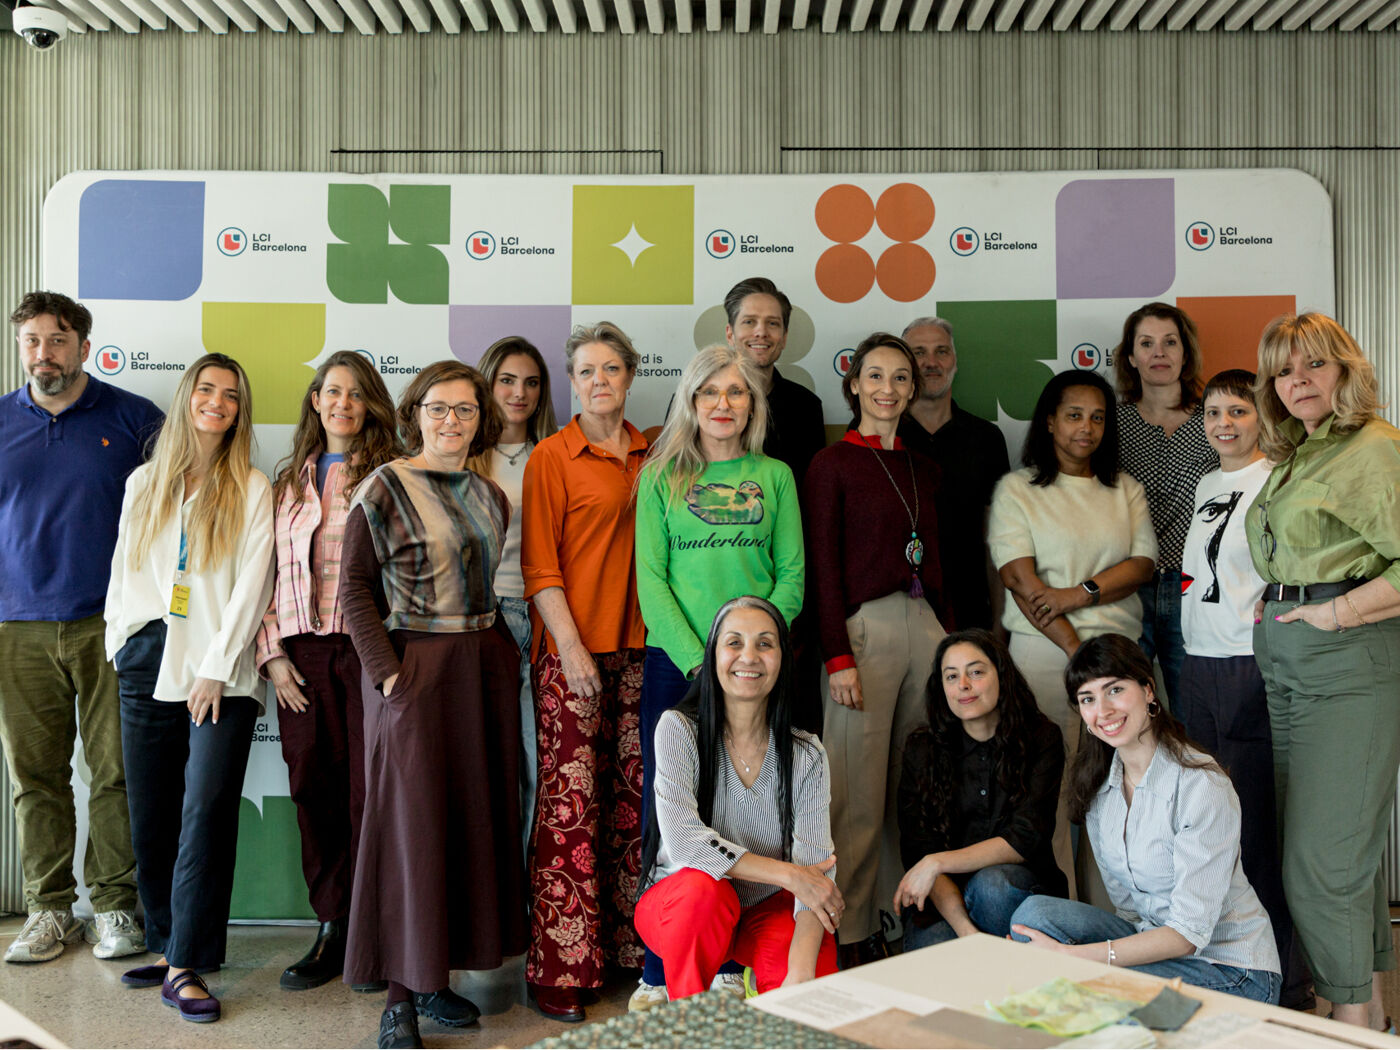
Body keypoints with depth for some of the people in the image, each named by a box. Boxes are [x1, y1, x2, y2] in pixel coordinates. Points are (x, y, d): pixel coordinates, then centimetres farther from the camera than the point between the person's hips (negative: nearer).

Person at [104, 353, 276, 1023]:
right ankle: (166, 945, 19)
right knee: (151, 817, 6)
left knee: (206, 813, -10)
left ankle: (185, 967, -5)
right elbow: (122, 572, 17)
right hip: (147, 666, 4)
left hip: (218, 672, -4)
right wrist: (120, 645, 7)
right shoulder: (144, 483, 15)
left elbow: (252, 583, -3)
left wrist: (216, 667, -9)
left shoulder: (250, 489, 3)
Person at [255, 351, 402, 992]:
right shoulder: (290, 481, 17)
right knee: (314, 790, 5)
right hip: (302, 653, 4)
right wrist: (272, 652, 4)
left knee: (370, 790, -3)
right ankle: (332, 930, 16)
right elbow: (273, 573, 14)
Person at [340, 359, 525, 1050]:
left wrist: (504, 654, 5)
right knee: (410, 819, -3)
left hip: (483, 668, 6)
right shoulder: (385, 488, -4)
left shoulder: (490, 497, 13)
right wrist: (384, 669, -15)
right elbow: (355, 585, -7)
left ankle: (436, 977, 21)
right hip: (414, 666, -6)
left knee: (472, 817, 9)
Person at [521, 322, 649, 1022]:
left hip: (640, 646, 5)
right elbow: (540, 567, -6)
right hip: (572, 648, -5)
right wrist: (573, 650, -13)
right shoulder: (552, 457, -1)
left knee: (634, 795, 8)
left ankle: (630, 945, 20)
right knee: (570, 801, -4)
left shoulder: (651, 453, 12)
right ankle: (559, 969, 4)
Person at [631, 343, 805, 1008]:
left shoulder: (775, 477, 10)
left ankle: (732, 964, 17)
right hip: (676, 661, -1)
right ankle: (660, 971, 13)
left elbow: (791, 577, 4)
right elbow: (650, 579, -1)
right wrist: (697, 659, -12)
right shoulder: (661, 477, 6)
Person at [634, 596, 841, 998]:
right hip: (676, 904, -2)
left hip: (768, 906, 2)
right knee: (705, 888, -35)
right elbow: (682, 839, -24)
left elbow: (816, 862, -17)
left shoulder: (806, 754, -7)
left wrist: (802, 970, -33)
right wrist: (789, 874, -25)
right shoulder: (679, 729, -13)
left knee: (818, 965, -28)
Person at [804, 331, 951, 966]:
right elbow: (824, 567, -6)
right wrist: (838, 656, -13)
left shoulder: (922, 469, 17)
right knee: (859, 794, -3)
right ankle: (851, 935, 7)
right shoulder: (832, 464, -1)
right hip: (864, 627, -6)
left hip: (924, 624, 6)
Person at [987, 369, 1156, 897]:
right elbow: (1020, 579, -5)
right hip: (1044, 650, -3)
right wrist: (1076, 650, -11)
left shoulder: (1127, 490, 17)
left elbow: (1143, 564, 6)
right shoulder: (1016, 489, 4)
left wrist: (1082, 594, -11)